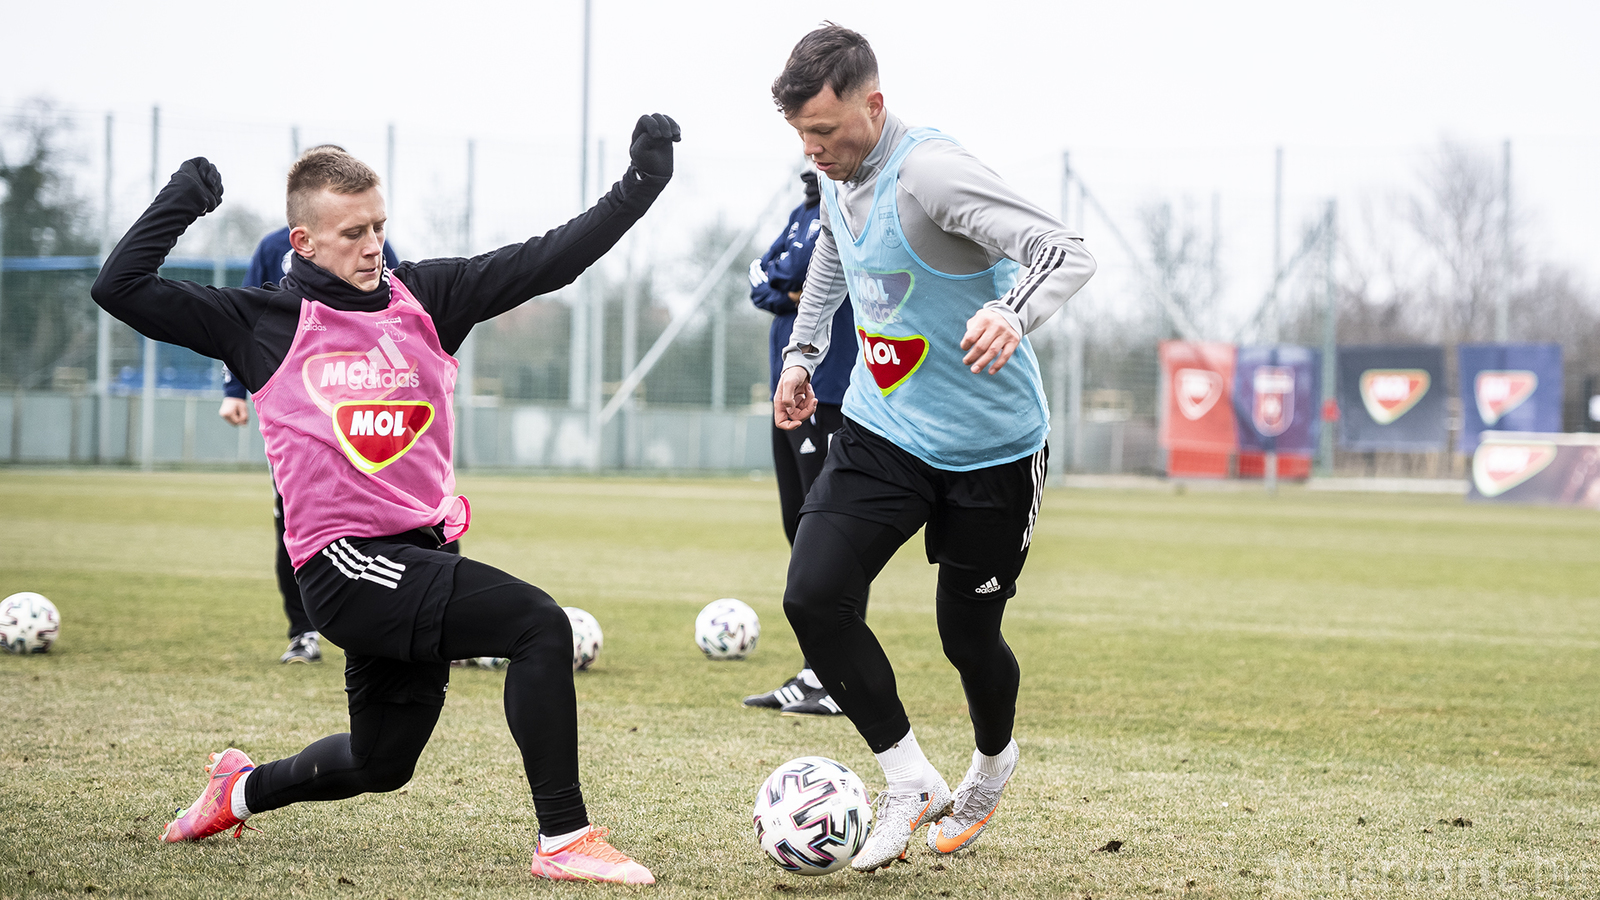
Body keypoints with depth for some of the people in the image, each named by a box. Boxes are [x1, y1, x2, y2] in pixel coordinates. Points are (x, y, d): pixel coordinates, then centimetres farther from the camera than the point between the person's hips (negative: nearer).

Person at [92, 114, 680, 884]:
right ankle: (563, 839, -19)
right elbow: (120, 289, -3)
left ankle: (242, 790, 48)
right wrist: (181, 203, -10)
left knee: (381, 762, 21)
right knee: (538, 624, -23)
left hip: (419, 558, 6)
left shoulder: (425, 298, 7)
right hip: (346, 566, -6)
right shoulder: (265, 324, -2)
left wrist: (640, 185, -11)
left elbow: (550, 260, -1)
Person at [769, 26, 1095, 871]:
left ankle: (992, 765, 39)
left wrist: (1014, 312, -51)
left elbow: (1067, 252, -32)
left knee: (967, 634, 5)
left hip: (990, 446, -6)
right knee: (812, 597, -13)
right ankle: (910, 781, -1)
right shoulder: (838, 175, 0)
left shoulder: (930, 171, -25)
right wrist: (804, 348, 23)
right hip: (883, 431, 6)